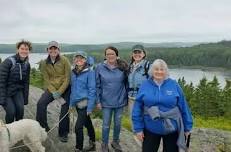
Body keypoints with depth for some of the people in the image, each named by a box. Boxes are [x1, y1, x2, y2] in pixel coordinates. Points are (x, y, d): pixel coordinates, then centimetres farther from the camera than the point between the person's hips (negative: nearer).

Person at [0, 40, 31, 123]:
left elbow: (26, 82, 6)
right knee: (11, 111, -18)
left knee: (20, 109, -16)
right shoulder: (9, 61, -20)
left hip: (17, 90, 5)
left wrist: (25, 98, 5)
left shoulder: (27, 64, -1)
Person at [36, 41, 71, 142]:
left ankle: (63, 134, 22)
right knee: (41, 103, -21)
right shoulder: (44, 63, -2)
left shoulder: (64, 60, -11)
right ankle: (42, 127, -6)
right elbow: (46, 79, -4)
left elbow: (67, 78, -12)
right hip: (51, 88, 2)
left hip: (65, 88, -2)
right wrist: (54, 92, -16)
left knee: (64, 111, 2)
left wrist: (59, 92, -17)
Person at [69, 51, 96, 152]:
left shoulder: (90, 72, -11)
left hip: (85, 103, -6)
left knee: (78, 126, -9)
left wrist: (90, 107, -16)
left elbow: (92, 90, -13)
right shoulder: (74, 72, 8)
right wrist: (71, 103, 13)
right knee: (87, 124, 19)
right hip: (77, 103, 7)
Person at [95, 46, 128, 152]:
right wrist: (98, 101, -4)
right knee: (106, 124, 8)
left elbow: (126, 83, 3)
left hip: (120, 101, 2)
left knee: (117, 123, 16)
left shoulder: (123, 67, -4)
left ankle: (115, 141, 37)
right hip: (106, 101, -1)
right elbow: (97, 85, -3)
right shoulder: (100, 67, -7)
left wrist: (126, 98, 2)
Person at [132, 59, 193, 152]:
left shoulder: (174, 85, -6)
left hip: (172, 129, 0)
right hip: (150, 129, 0)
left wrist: (187, 127, 1)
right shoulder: (145, 85, -5)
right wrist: (138, 128, -7)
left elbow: (183, 107, -2)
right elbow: (137, 109, -4)